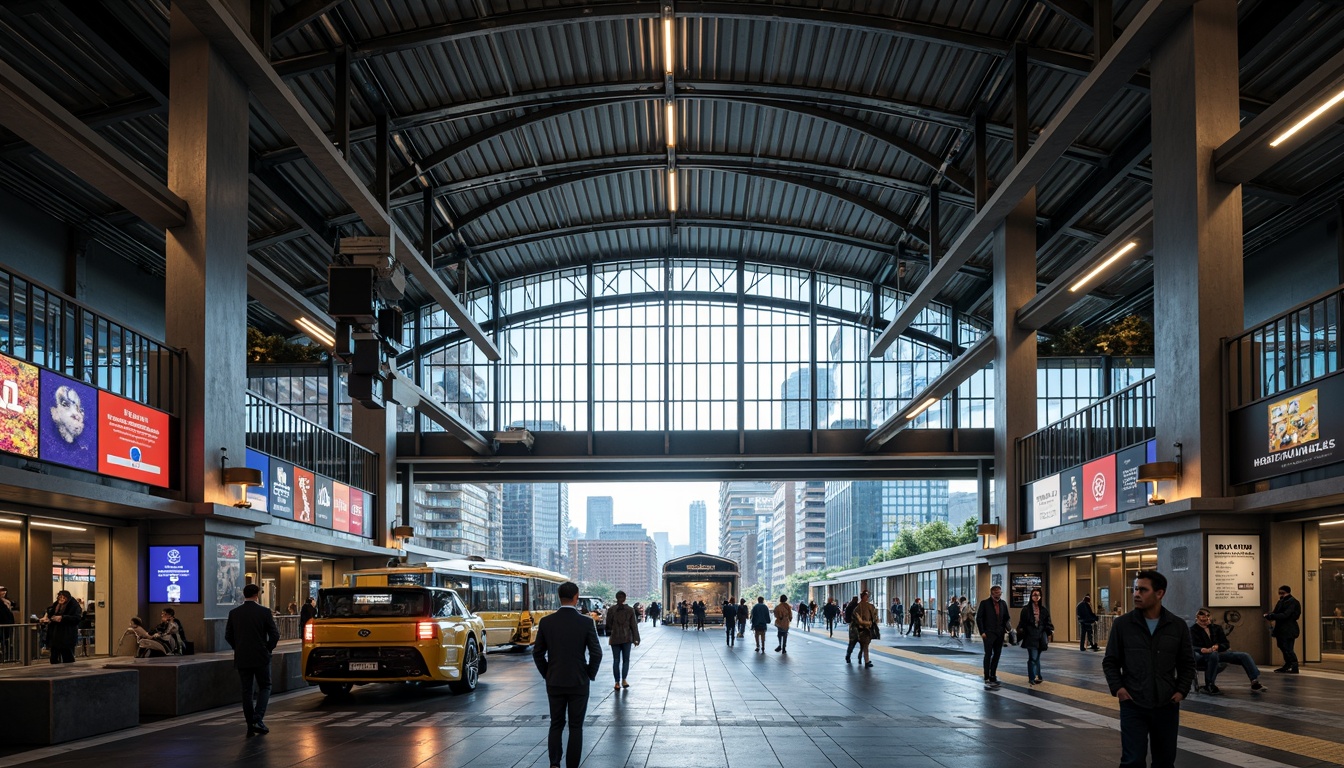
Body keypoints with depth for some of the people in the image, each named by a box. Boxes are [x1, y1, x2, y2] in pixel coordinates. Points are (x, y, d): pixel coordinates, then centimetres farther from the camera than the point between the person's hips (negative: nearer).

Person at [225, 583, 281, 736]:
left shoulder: (234, 613, 0)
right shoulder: (264, 612, -8)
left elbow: (228, 636, 5)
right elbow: (275, 634, -8)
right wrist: (268, 649, 7)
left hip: (242, 659, 3)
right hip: (261, 657, -3)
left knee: (246, 691, 8)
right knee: (264, 687, 10)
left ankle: (251, 726, 8)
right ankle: (258, 719, -6)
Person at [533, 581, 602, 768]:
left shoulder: (546, 622, -4)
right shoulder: (586, 623, -10)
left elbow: (537, 653, 1)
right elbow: (596, 653, -11)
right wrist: (590, 674, 5)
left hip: (554, 682, 2)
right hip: (578, 683, -2)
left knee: (556, 724, 15)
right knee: (575, 727, 8)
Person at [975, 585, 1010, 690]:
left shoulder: (1003, 604, 11)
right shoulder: (984, 603, -4)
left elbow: (1006, 617, 17)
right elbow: (979, 618, -5)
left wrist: (1007, 627, -4)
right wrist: (982, 632, -12)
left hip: (999, 634, 5)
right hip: (988, 633, -5)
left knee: (997, 654, 10)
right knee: (988, 655, -7)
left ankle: (992, 676, 21)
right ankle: (987, 678, -7)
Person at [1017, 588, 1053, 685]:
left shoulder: (1044, 610, 10)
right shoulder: (1026, 609, 0)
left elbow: (1048, 622, 13)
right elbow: (1022, 623, 1)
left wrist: (1050, 632, 3)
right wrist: (1020, 633, -4)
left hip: (1040, 636, 4)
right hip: (1030, 636, -4)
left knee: (1036, 658, 9)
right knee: (1033, 657, -12)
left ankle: (1032, 677, 17)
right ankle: (1033, 677, -12)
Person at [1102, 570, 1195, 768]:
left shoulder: (1177, 626, 1)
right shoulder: (1122, 624, -2)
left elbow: (1187, 663, 10)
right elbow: (1110, 661, 5)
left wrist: (1181, 690, -2)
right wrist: (1117, 687, -8)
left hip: (1166, 706, 2)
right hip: (1133, 706, -2)